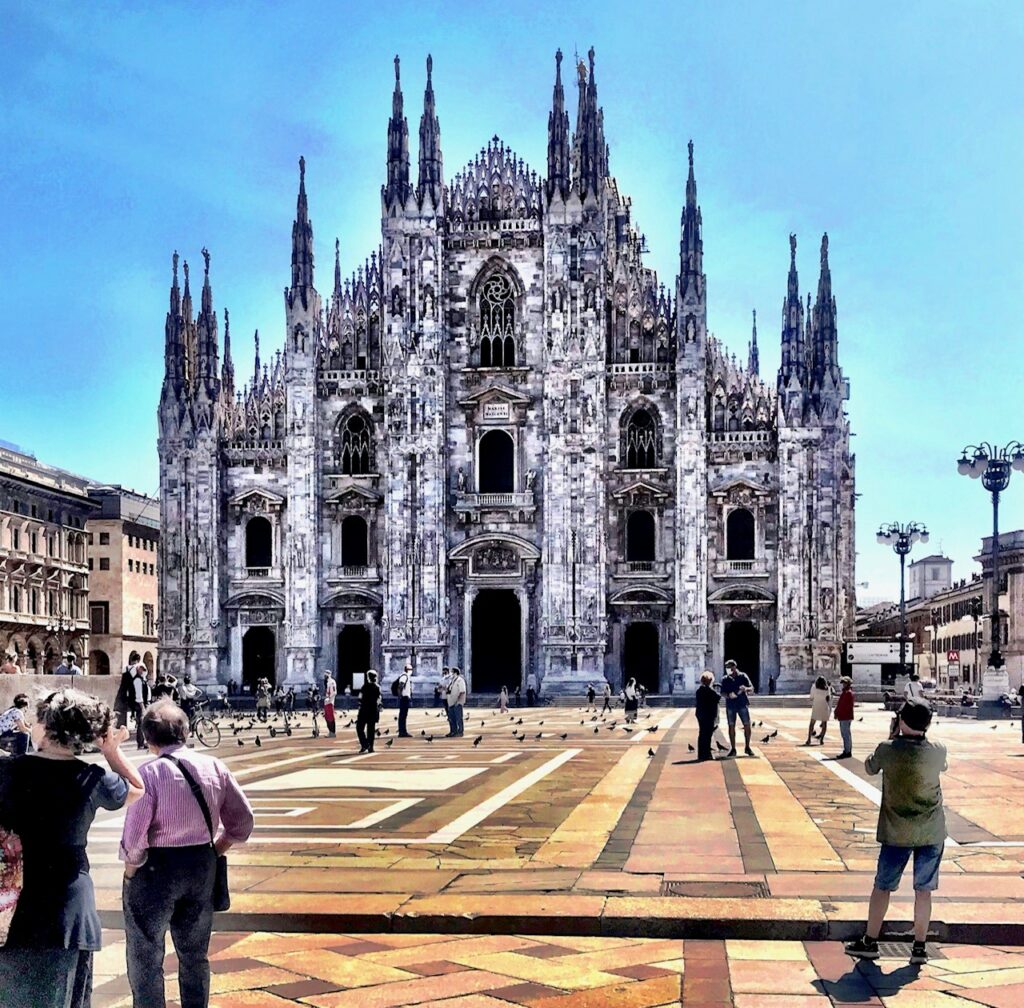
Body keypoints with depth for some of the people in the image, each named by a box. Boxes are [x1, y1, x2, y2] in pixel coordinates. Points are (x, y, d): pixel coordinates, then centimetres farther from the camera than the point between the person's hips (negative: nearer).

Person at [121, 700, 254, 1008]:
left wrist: (130, 871, -3)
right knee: (195, 954, 20)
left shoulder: (149, 773, -17)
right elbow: (242, 821, 4)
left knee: (145, 958, 9)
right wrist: (214, 852, 12)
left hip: (156, 868, -5)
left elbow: (135, 836, -18)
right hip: (202, 867, 5)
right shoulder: (214, 768, -1)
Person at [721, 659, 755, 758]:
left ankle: (747, 747, 10)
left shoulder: (742, 676, 2)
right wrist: (728, 695, -18)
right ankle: (733, 749, 8)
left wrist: (746, 688, -23)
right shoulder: (725, 679, 6)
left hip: (742, 704, -1)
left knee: (747, 725, -5)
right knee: (731, 726, 1)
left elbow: (752, 689, 0)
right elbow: (723, 693, 4)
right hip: (730, 705, 1)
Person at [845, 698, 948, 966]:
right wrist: (920, 736, 13)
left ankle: (870, 941, 17)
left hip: (897, 832, -1)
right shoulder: (938, 751, -9)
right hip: (931, 833, 1)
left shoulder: (888, 750, -13)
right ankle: (919, 947, 14)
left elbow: (869, 767, 7)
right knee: (923, 890, 9)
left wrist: (891, 737, 10)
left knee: (882, 886, 10)